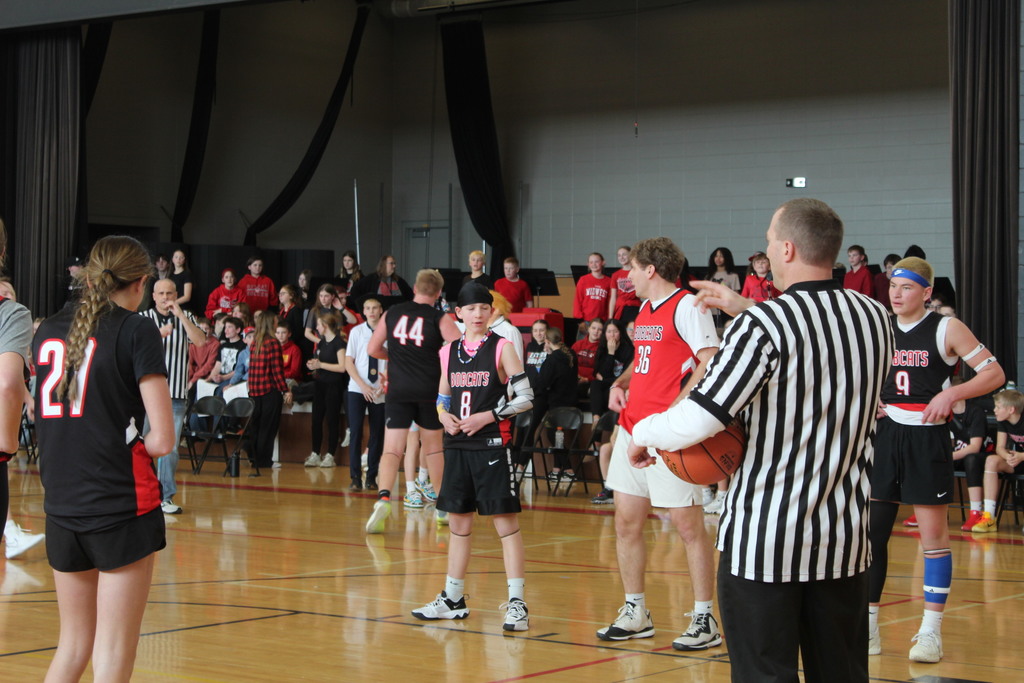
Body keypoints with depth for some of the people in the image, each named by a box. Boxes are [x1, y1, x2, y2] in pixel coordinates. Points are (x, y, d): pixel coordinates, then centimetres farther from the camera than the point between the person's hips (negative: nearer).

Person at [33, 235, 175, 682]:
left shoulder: (48, 331, 8)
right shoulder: (136, 331, -8)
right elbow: (162, 439, -12)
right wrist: (135, 448, 5)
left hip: (60, 507, 5)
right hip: (122, 508, -5)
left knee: (73, 644, 18)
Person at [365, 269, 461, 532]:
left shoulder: (392, 313, 5)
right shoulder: (439, 318, -3)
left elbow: (373, 349, 11)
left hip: (398, 392, 0)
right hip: (430, 392, 0)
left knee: (392, 449, -4)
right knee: (433, 446, 17)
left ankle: (383, 498, -27)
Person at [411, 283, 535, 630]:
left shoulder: (501, 348, -4)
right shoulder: (449, 352, 11)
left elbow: (524, 397, -8)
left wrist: (487, 416, -14)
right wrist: (445, 417, -1)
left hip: (492, 445, -5)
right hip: (457, 445, 5)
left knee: (505, 521, -6)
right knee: (458, 520, 12)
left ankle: (517, 603, -4)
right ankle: (453, 599, 23)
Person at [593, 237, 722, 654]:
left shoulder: (686, 306, -10)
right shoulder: (645, 309, 16)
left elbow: (710, 362, -18)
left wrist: (676, 409, -24)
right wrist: (621, 382, 9)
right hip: (632, 427, 9)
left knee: (688, 525, -3)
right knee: (626, 523, 11)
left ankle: (705, 620, 5)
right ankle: (635, 613, 22)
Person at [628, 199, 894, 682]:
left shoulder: (763, 326, -16)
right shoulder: (876, 318, 3)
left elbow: (697, 421, -20)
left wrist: (644, 433, -1)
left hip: (763, 540, -5)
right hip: (845, 538, 6)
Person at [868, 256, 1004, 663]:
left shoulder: (946, 329, -4)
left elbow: (994, 373, -6)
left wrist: (951, 394, -19)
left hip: (926, 439, -4)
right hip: (884, 435, 4)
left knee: (933, 533, 0)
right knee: (870, 530, 3)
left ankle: (931, 631, 8)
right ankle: (867, 626, 12)